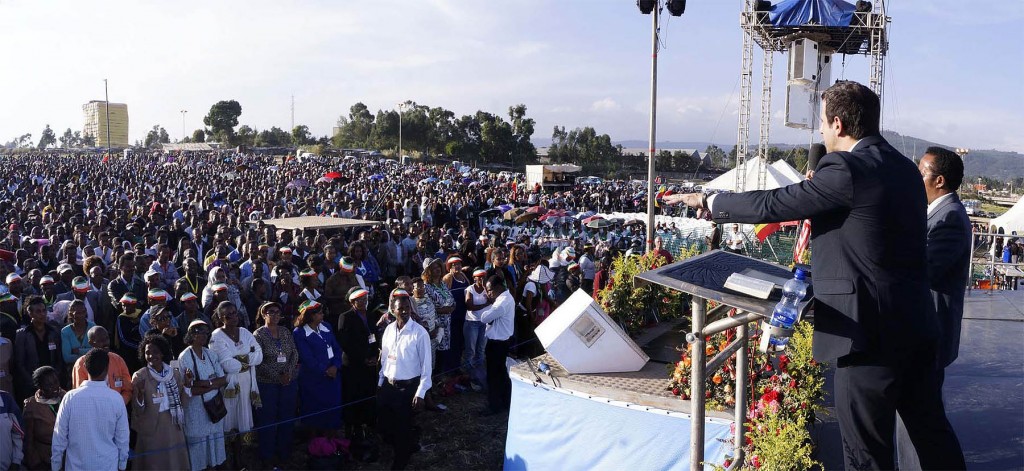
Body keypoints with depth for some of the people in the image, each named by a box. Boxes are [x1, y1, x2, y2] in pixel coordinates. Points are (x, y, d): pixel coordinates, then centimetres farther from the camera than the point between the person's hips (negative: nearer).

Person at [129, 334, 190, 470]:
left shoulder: (175, 373, 2)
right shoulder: (139, 376, -8)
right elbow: (138, 411, -10)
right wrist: (140, 392, -27)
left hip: (173, 428, 3)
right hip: (151, 430, -3)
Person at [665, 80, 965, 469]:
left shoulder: (846, 170, -17)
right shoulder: (906, 168, 10)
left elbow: (771, 204, -13)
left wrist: (708, 202, 0)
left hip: (870, 332, -9)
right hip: (917, 325, 9)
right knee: (930, 429, 21)